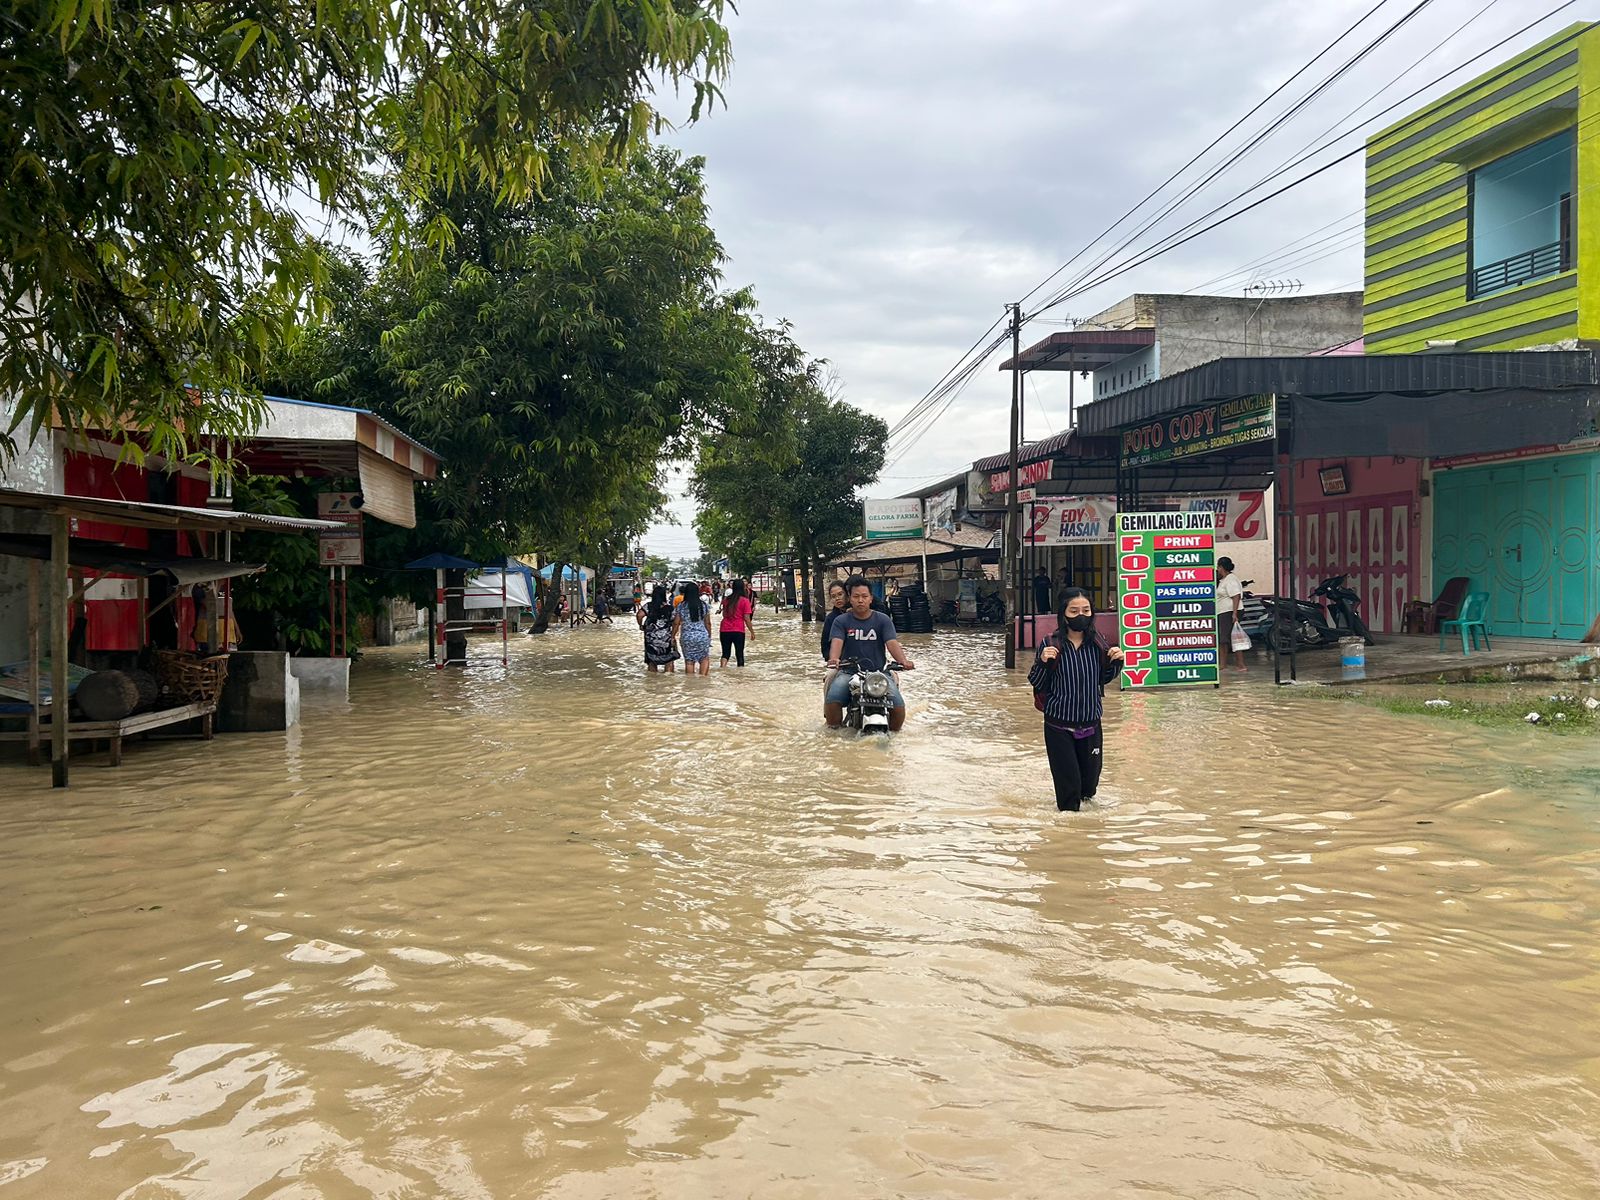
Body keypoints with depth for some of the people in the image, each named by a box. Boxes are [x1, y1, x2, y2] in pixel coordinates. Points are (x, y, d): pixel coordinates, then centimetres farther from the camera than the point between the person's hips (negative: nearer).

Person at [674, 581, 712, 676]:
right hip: (702, 635, 1)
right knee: (704, 658, 14)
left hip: (686, 637, 0)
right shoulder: (704, 605, -1)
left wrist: (673, 636, 10)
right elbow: (708, 623, 3)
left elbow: (676, 623, -2)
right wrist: (709, 636, 14)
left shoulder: (680, 607, -4)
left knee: (689, 661, 7)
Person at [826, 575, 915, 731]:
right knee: (832, 700, -26)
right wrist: (834, 659, -35)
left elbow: (892, 643, -7)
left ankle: (894, 730, 9)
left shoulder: (883, 620, 5)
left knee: (898, 705, -20)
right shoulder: (841, 621, 4)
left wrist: (903, 660, -28)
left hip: (879, 672, 0)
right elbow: (837, 642, -12)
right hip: (849, 672, 0)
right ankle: (834, 727, 0)